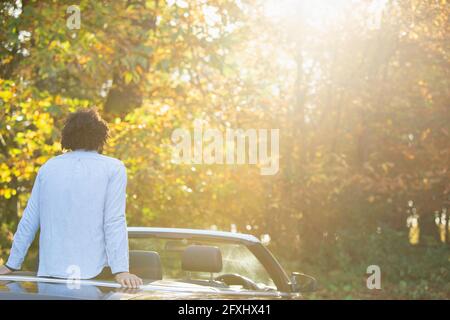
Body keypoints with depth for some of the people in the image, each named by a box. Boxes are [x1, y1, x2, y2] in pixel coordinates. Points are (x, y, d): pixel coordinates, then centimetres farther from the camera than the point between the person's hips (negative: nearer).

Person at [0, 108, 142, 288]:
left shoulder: (48, 167, 10)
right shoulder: (113, 168, 1)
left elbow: (29, 220, 10)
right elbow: (114, 222, -9)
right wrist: (120, 271, -14)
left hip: (50, 273, 3)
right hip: (94, 272, -3)